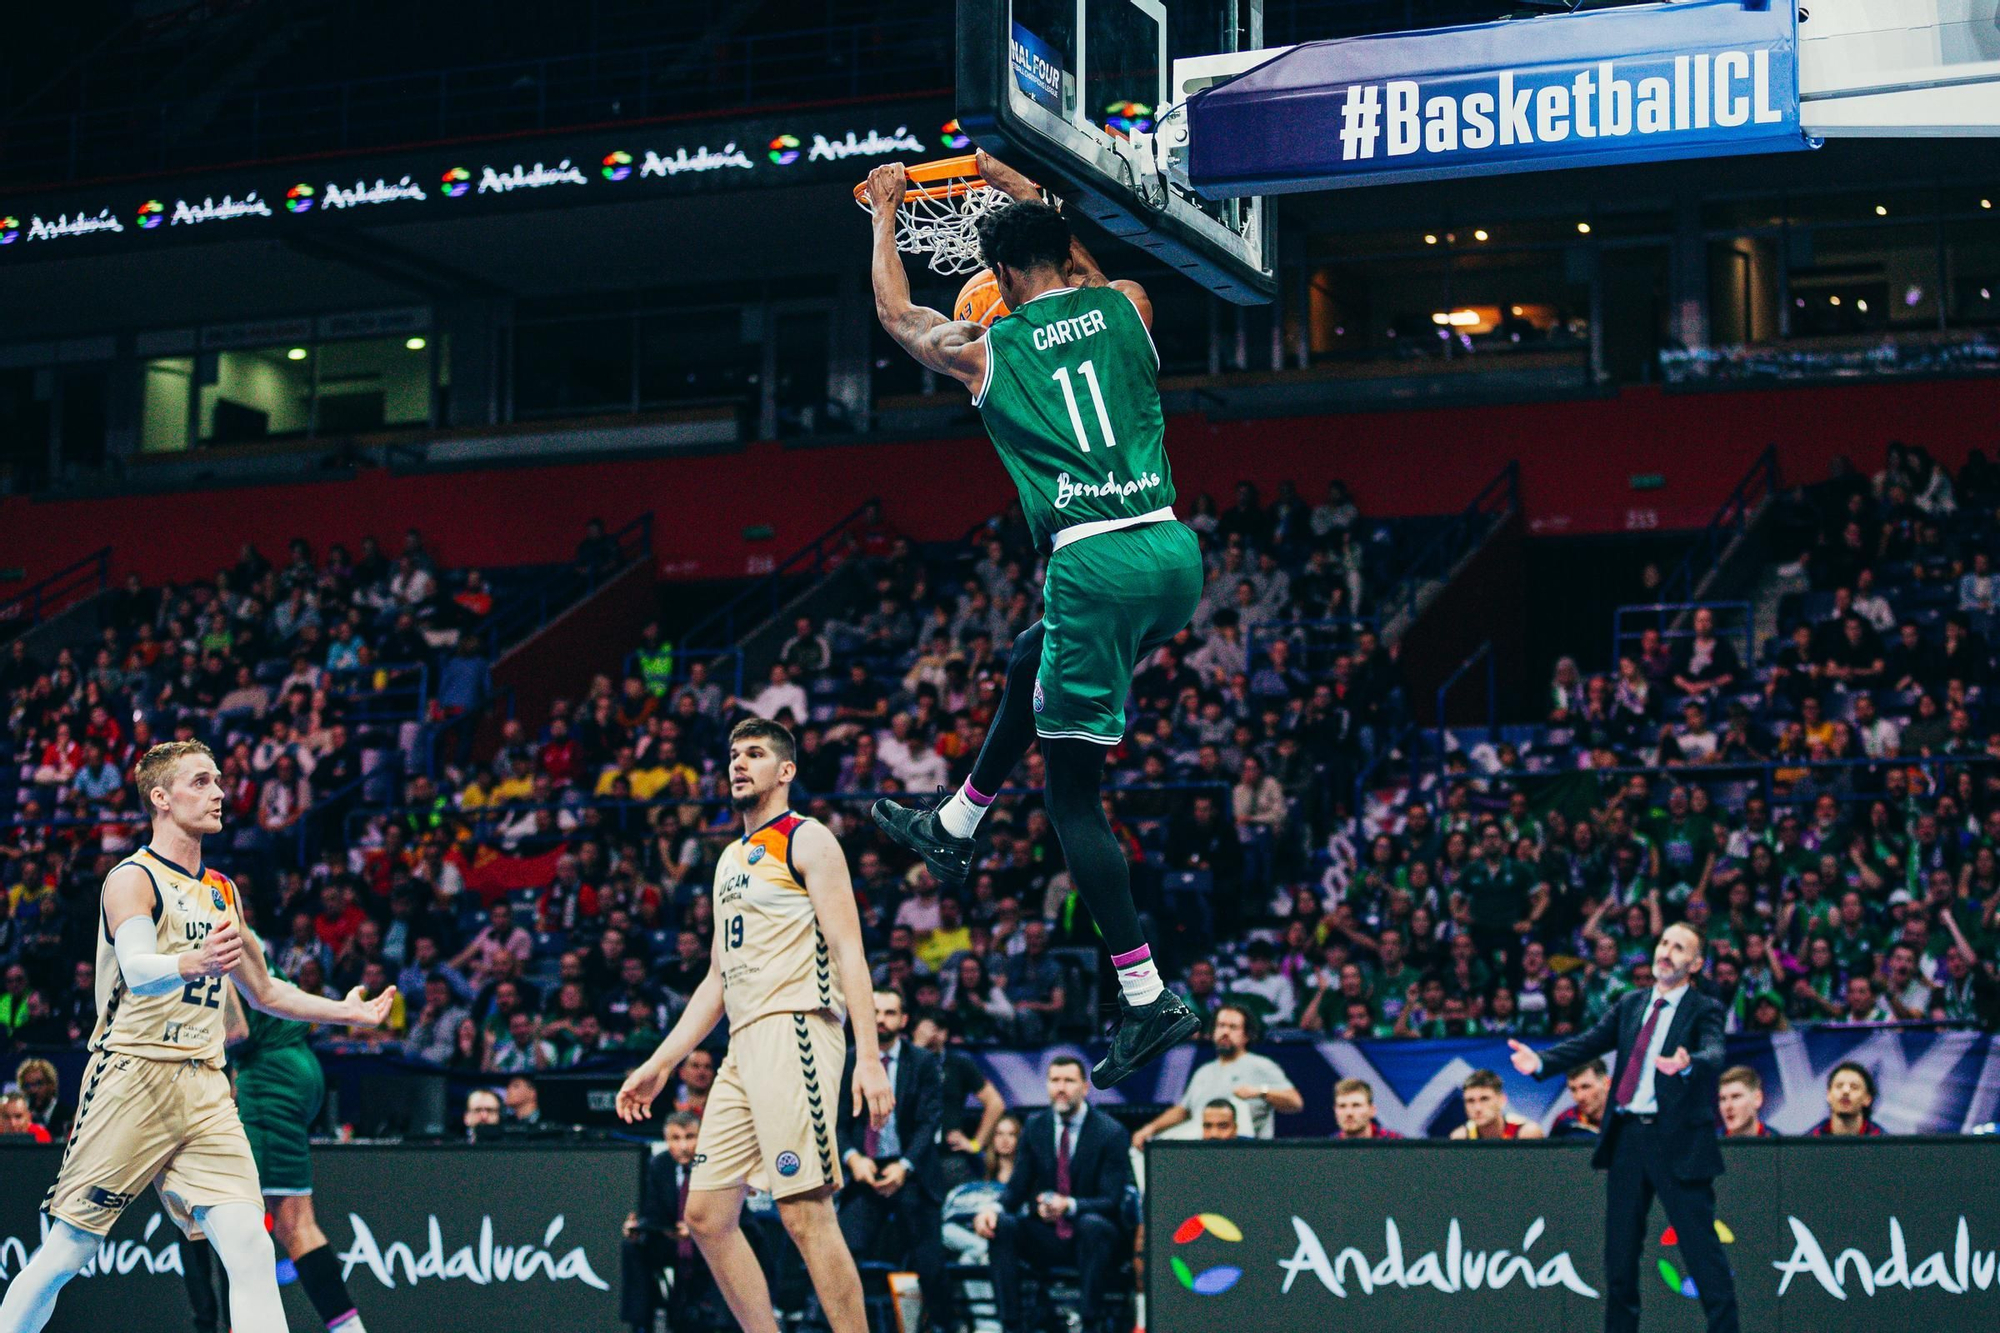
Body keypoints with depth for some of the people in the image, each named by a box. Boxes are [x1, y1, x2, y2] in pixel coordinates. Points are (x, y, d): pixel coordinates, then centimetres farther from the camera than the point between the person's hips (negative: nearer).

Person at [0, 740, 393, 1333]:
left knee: (252, 1252, -10)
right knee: (65, 1254, -3)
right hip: (133, 1078, -6)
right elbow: (137, 971, -25)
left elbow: (262, 992, 32)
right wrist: (193, 964, -45)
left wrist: (344, 1011, 27)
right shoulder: (133, 878, -5)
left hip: (204, 1086, 6)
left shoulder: (221, 891, 18)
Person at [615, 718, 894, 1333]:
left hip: (794, 1030, -9)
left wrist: (869, 1057, -20)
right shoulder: (732, 858, 24)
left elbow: (848, 951, -10)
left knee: (805, 1212, -14)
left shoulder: (807, 840, -1)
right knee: (706, 1213, 5)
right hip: (743, 1046, 9)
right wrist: (659, 1065, 22)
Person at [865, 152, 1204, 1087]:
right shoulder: (1125, 306, 11)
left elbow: (895, 313, 26)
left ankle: (1148, 1000, -2)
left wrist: (886, 211, 41)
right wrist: (1017, 190, 51)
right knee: (1030, 664, 32)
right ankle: (952, 829, 44)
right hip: (1175, 553, 6)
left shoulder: (986, 349, 3)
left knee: (1072, 796, 3)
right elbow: (1083, 273, 38)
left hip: (1096, 565, -6)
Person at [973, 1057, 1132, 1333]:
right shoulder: (1034, 1126, 5)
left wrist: (1069, 1206, -35)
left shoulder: (1111, 1133, -8)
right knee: (1001, 1225, -24)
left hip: (1091, 1237, -4)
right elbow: (1016, 1188, 4)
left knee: (1092, 1225, -37)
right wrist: (993, 1208, -20)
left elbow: (1111, 1201, -14)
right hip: (1045, 1236, 4)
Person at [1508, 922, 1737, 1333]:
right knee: (1620, 1249, 11)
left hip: (1679, 1141, -5)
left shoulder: (1704, 1010, -2)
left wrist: (1687, 1064, -43)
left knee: (1702, 1247, -5)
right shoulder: (1629, 1005, 14)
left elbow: (1714, 1055, -20)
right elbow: (1589, 1043, 6)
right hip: (1627, 1137, 5)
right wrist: (1540, 1061, -10)